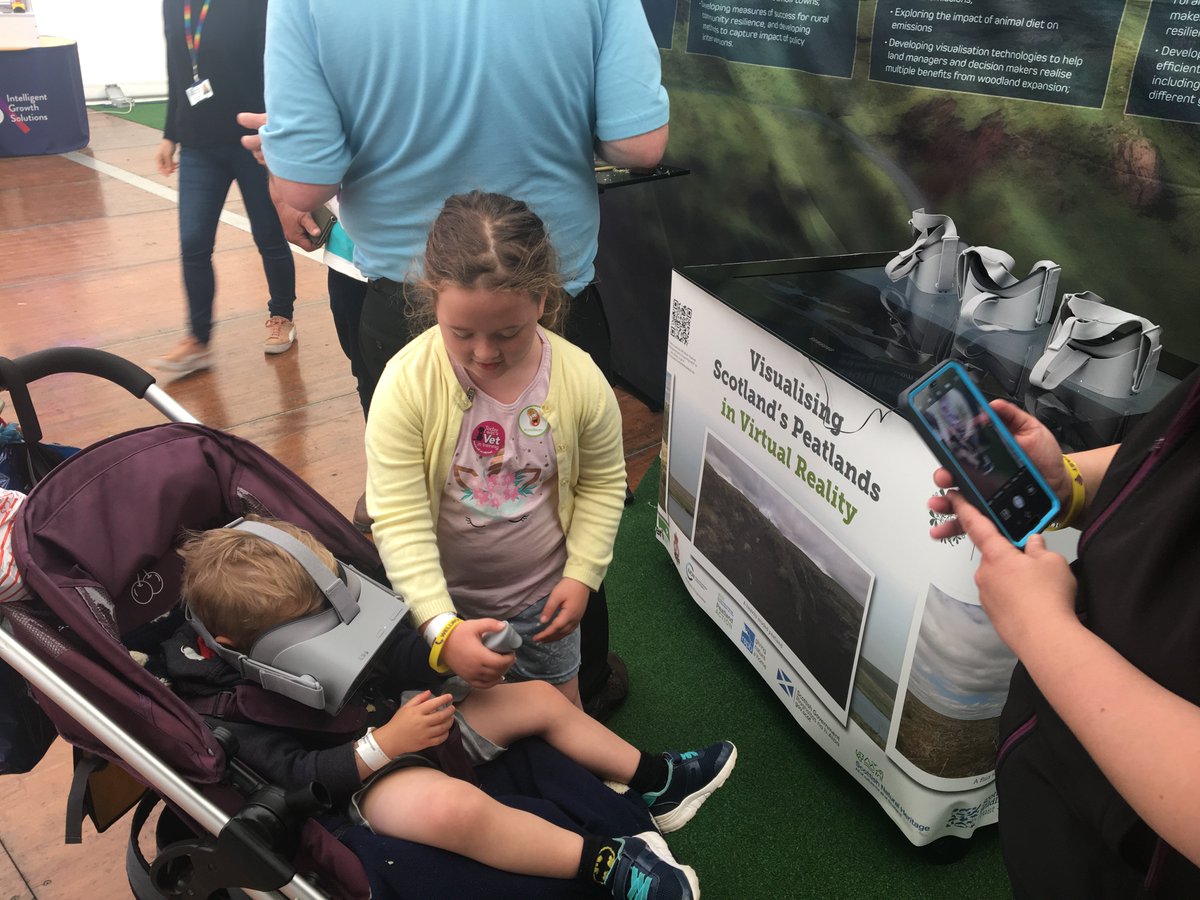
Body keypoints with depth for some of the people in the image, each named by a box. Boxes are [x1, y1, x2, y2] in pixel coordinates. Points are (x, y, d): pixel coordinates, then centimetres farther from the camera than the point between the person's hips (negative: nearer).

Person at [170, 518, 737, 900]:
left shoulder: (320, 622, 0)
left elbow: (391, 658, 8)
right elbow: (298, 774, -23)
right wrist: (388, 743, -31)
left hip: (402, 719, 8)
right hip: (362, 778, -8)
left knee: (539, 699, 3)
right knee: (452, 806, -41)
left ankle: (656, 783, 14)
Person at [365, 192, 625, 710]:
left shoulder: (580, 379, -18)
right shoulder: (406, 382, -25)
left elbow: (603, 483, -2)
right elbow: (400, 521, -25)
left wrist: (582, 574, -8)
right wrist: (442, 628, -34)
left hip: (543, 592, 2)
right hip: (441, 597, -1)